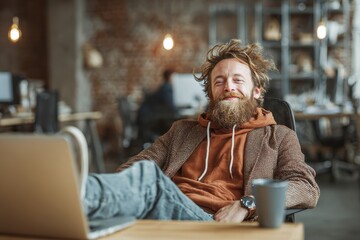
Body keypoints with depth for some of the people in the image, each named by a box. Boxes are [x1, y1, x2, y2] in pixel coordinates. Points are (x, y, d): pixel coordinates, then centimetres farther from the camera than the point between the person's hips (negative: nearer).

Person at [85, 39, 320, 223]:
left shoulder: (278, 137, 21)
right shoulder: (183, 130, 31)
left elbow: (307, 188, 5)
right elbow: (136, 165, 21)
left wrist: (246, 204, -13)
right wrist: (115, 192, -5)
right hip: (161, 212, 4)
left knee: (148, 176, -35)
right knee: (145, 172, -33)